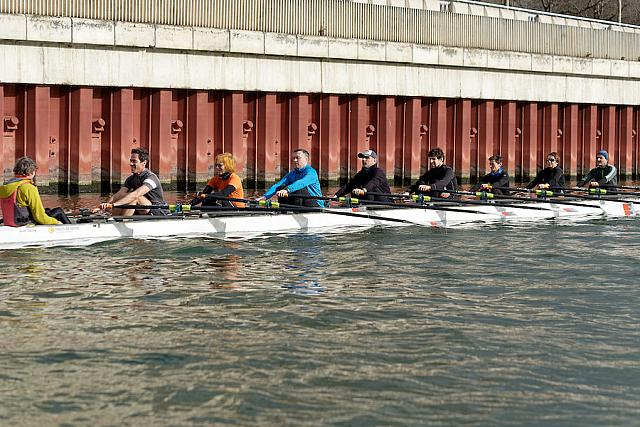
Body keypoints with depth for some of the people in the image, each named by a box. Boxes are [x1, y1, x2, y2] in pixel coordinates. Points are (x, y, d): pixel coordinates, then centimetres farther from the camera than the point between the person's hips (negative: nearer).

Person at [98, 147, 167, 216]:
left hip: (158, 213, -7)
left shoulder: (151, 177, -17)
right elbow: (117, 195, -5)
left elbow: (136, 194, -33)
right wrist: (106, 205, -26)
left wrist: (115, 204, -43)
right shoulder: (131, 179, 8)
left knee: (134, 197, -27)